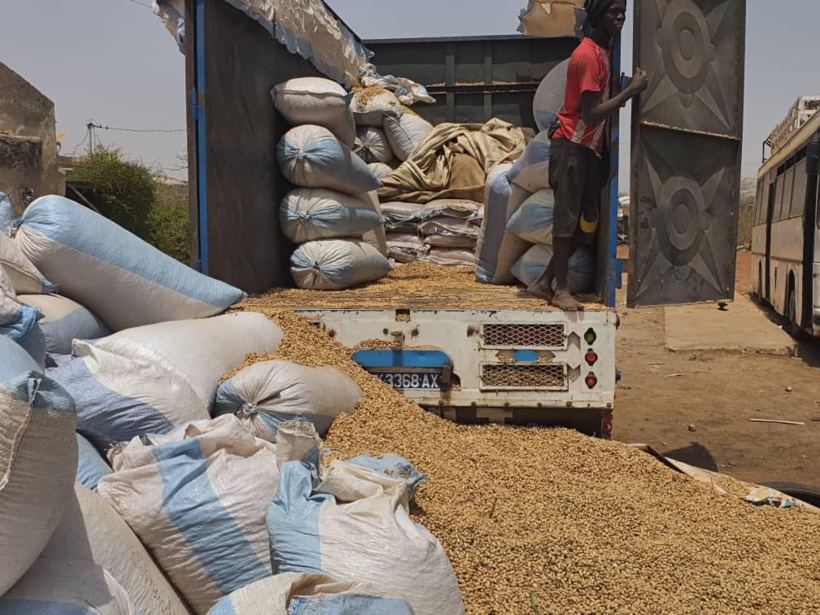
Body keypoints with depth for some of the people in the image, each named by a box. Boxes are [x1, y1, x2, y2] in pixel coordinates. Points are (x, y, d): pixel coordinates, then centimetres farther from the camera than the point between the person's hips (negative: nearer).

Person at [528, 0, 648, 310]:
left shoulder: (604, 50, 13)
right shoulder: (587, 55, -17)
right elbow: (591, 115, -21)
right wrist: (631, 91, -19)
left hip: (590, 148, 10)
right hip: (573, 147, -10)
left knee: (587, 222, 9)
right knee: (567, 219, -4)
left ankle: (545, 282, 16)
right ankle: (561, 289, 5)